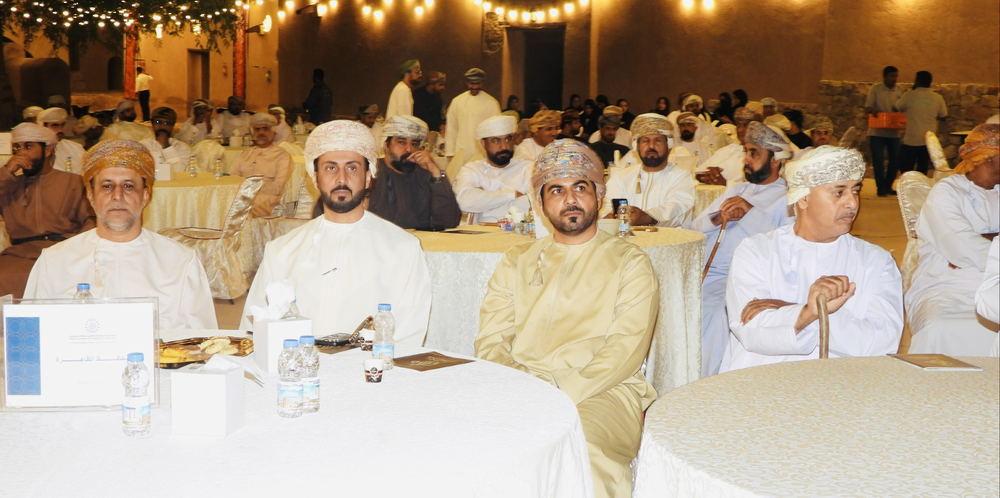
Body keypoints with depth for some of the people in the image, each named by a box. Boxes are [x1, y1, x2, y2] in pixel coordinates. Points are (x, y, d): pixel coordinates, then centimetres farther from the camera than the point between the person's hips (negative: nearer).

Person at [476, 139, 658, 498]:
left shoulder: (629, 263, 9)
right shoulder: (516, 263, 20)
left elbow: (624, 353, -4)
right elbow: (490, 343, 10)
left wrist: (562, 394, -18)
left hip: (602, 391, -2)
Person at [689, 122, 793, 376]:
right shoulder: (735, 189, 25)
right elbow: (694, 227, 19)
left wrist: (751, 212, -15)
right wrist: (717, 218, -2)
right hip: (699, 273, 6)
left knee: (713, 315, -33)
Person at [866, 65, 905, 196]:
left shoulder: (900, 90, 6)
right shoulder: (876, 89, -2)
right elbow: (867, 108, -5)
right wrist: (872, 110, -29)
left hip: (894, 131, 3)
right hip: (877, 131, -3)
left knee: (895, 159, 4)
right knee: (878, 160, -4)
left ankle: (888, 186, 18)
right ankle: (881, 188, 6)